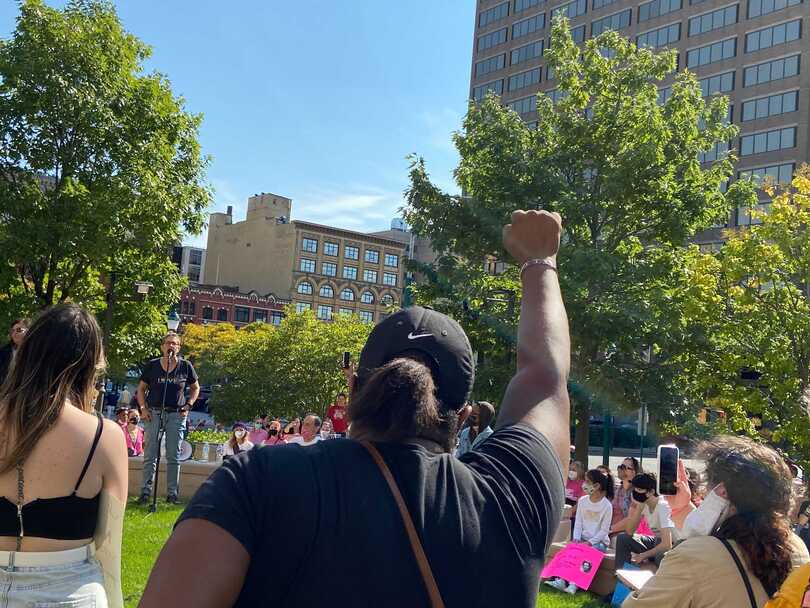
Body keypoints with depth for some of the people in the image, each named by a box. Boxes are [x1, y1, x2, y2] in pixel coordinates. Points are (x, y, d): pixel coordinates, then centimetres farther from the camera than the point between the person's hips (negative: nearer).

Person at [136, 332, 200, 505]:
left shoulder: (185, 367, 2)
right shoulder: (152, 366, 2)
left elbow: (195, 388, 14)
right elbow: (141, 389, 10)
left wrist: (188, 406, 1)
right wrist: (143, 408, -3)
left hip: (176, 415, 0)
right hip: (153, 413, 0)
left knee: (174, 456, 4)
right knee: (150, 455, 1)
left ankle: (172, 493, 11)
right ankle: (145, 492, 7)